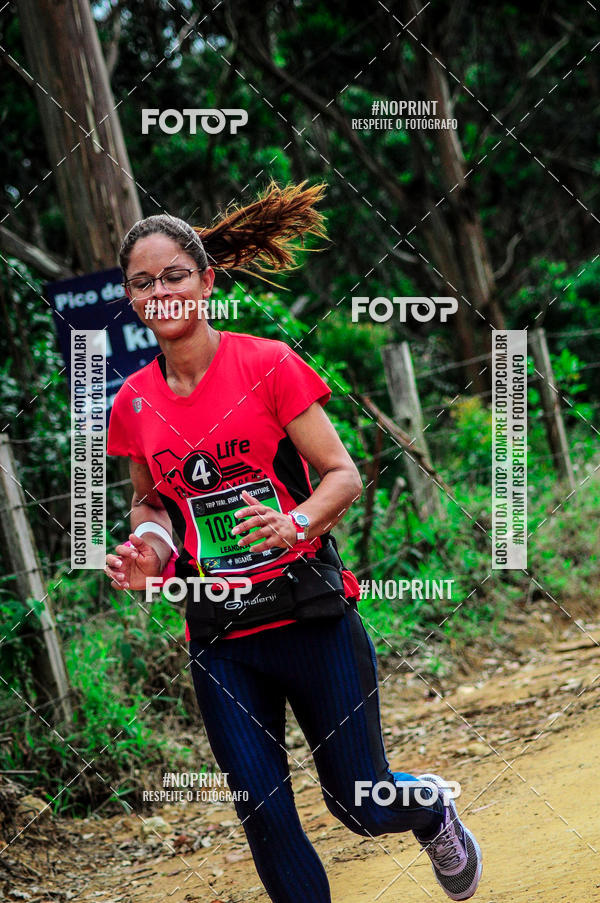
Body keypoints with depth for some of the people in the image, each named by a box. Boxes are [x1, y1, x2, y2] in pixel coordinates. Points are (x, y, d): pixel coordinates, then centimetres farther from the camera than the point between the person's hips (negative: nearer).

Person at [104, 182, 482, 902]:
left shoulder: (268, 363, -7)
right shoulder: (132, 404, 4)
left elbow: (343, 474, -5)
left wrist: (295, 522, -25)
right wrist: (148, 546, -3)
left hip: (310, 613, -3)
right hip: (218, 636, 3)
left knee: (361, 805, 4)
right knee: (264, 816, 0)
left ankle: (434, 810, 39)